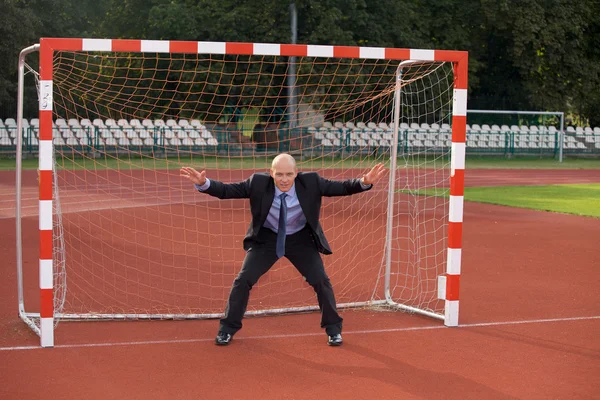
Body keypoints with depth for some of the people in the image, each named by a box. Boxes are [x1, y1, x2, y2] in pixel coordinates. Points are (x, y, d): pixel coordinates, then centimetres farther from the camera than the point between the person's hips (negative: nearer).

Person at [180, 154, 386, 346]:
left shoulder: (311, 182, -21)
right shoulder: (258, 183, -22)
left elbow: (342, 188, -18)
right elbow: (226, 190, -19)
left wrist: (365, 182, -37)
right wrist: (203, 183, -37)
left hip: (301, 239, 0)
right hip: (267, 238, 0)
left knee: (321, 281, -6)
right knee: (243, 280, -7)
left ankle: (333, 329, 15)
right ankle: (228, 328, 11)